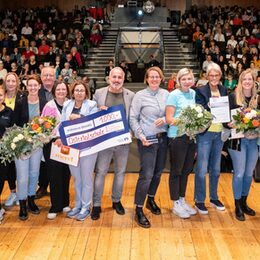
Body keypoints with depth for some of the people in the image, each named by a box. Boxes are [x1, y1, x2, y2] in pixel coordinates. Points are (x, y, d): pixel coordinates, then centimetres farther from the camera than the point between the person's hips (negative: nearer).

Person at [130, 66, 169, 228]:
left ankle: (151, 200, 37)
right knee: (147, 175, -8)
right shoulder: (140, 96, -5)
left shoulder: (166, 94, 6)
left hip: (163, 138, 5)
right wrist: (141, 136, -14)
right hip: (147, 140, -5)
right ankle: (139, 209, 3)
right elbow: (133, 118, -6)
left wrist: (165, 120, -12)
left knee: (158, 172, 15)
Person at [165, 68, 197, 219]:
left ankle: (182, 200, 29)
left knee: (186, 170, 14)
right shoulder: (174, 95, -8)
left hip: (191, 136, 6)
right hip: (177, 137, -6)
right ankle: (176, 204, 17)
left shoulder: (194, 93, 9)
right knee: (176, 171, 5)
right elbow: (169, 119, -13)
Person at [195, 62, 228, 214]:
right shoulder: (201, 91, -7)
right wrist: (209, 105, -29)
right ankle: (199, 201, 14)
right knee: (202, 170, -1)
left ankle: (214, 198, 31)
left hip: (220, 133, 5)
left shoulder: (224, 91, 8)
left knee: (216, 169, 16)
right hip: (205, 134, -5)